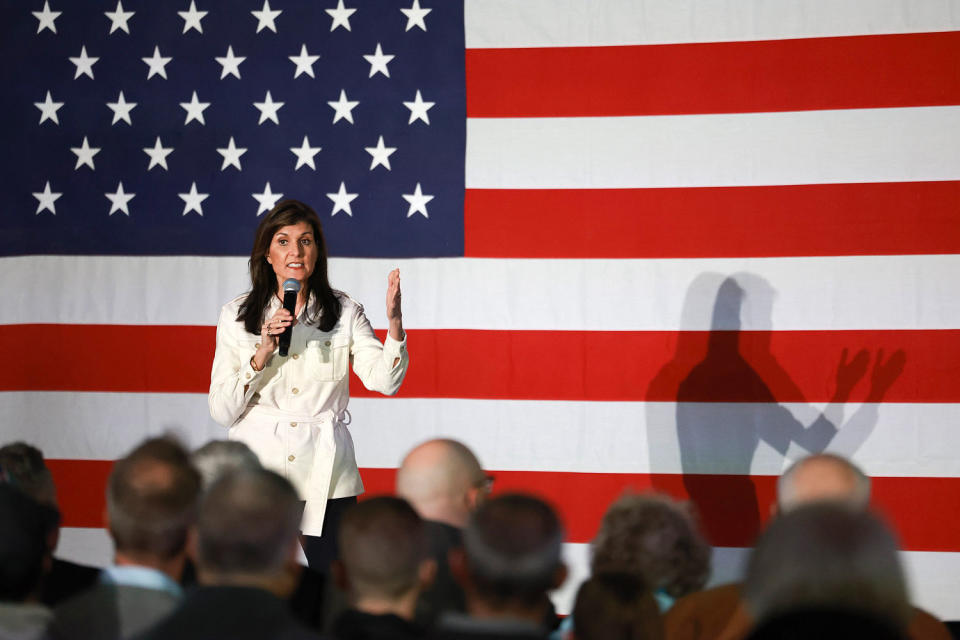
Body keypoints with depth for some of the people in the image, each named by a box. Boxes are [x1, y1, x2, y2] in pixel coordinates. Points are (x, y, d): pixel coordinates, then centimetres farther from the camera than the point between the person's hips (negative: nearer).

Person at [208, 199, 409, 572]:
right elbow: (222, 412, -1)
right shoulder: (237, 316, 4)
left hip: (325, 476, 0)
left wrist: (394, 324, -25)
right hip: (258, 471, 0)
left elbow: (384, 380, -9)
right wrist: (261, 355, -13)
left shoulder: (345, 313, 5)